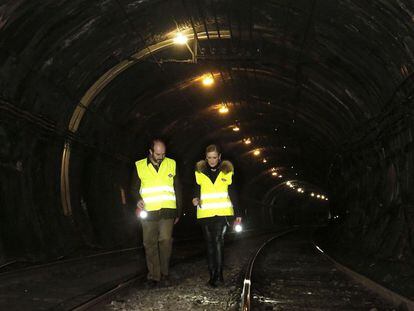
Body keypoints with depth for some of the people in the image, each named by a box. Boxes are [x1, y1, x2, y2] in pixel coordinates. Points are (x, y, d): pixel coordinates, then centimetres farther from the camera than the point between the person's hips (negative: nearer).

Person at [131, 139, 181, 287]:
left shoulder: (171, 164, 8)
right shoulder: (140, 166, 6)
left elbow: (177, 189, 13)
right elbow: (135, 187, 14)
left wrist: (178, 212, 12)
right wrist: (138, 199, -8)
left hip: (167, 210, 0)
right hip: (148, 212, 0)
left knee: (165, 240, -8)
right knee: (150, 244, 2)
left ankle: (164, 274, 5)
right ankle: (153, 276, 10)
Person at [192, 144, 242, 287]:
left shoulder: (227, 171, 3)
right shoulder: (199, 171, 4)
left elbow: (232, 193, 7)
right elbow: (196, 189, 7)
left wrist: (237, 213, 7)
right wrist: (195, 199, -16)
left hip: (222, 212, -2)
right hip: (205, 213, 2)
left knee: (218, 240, -16)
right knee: (210, 243, 7)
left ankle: (218, 274, -16)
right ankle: (212, 275, 14)